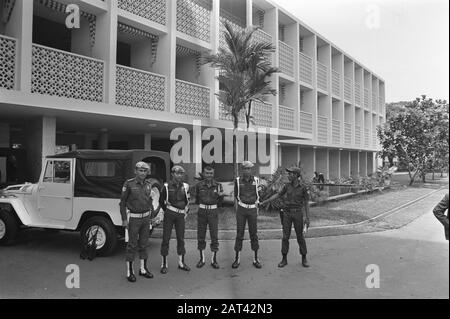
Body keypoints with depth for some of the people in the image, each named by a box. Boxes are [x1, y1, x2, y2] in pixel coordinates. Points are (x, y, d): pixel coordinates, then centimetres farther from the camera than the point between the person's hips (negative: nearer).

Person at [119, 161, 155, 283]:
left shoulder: (148, 185, 5)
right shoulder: (129, 184, -10)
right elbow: (122, 202, -7)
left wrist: (150, 212, 10)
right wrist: (124, 219, -11)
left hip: (146, 218, 5)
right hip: (134, 218, -5)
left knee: (143, 244, 12)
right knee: (132, 245, 1)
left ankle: (143, 269, 24)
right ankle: (130, 272, 11)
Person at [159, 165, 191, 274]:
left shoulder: (185, 186, 3)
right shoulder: (167, 186, -5)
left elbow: (188, 201, 16)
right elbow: (161, 201, 7)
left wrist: (186, 212, 11)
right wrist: (167, 211, 9)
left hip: (180, 215, 3)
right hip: (169, 215, -2)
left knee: (181, 238, 8)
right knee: (166, 238, -1)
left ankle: (181, 262, 20)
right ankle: (164, 264, 9)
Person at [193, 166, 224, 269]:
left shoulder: (218, 185, 0)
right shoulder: (199, 185, -2)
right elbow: (196, 199, 10)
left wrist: (221, 196, -1)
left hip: (213, 212, 0)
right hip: (202, 211, 1)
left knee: (214, 236, 0)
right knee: (201, 236, 6)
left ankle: (214, 260, 12)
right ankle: (202, 259, 20)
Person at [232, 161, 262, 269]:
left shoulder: (256, 180, 1)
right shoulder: (238, 180, -1)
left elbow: (258, 195, 9)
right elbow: (236, 195, 10)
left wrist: (256, 209, 5)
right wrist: (237, 209, 10)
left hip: (252, 209, 1)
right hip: (241, 209, -1)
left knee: (254, 234, 4)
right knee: (239, 233, 1)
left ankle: (256, 259, 14)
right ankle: (237, 259, 10)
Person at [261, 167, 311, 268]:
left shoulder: (303, 187, -4)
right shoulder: (288, 185, 4)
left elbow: (306, 203, -2)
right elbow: (277, 195, 8)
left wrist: (307, 218, -5)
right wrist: (264, 202, 5)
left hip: (298, 213, -2)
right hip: (287, 213, 2)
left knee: (300, 237, 4)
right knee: (285, 236, 1)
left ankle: (304, 259, 19)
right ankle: (284, 259, 10)